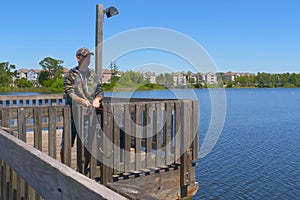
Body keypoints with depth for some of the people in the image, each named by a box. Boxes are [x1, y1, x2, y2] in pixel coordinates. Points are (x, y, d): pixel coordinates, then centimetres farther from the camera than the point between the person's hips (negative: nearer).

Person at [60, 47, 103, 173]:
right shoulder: (70, 75, 2)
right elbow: (69, 93, -9)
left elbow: (100, 91, 14)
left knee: (88, 145, 3)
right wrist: (82, 101, -27)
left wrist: (96, 99, -9)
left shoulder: (94, 75, 15)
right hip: (72, 114, -2)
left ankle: (85, 170, 18)